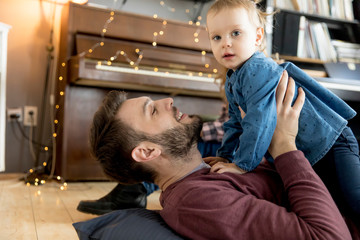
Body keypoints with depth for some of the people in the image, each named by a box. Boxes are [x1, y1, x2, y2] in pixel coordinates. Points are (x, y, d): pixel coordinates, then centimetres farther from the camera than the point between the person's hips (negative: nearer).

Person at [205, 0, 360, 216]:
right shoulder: (231, 83, 5)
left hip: (330, 139, -9)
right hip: (299, 154, 9)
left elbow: (259, 121, -31)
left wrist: (242, 164, -25)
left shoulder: (258, 70, -24)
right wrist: (225, 156, 6)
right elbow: (236, 123, 14)